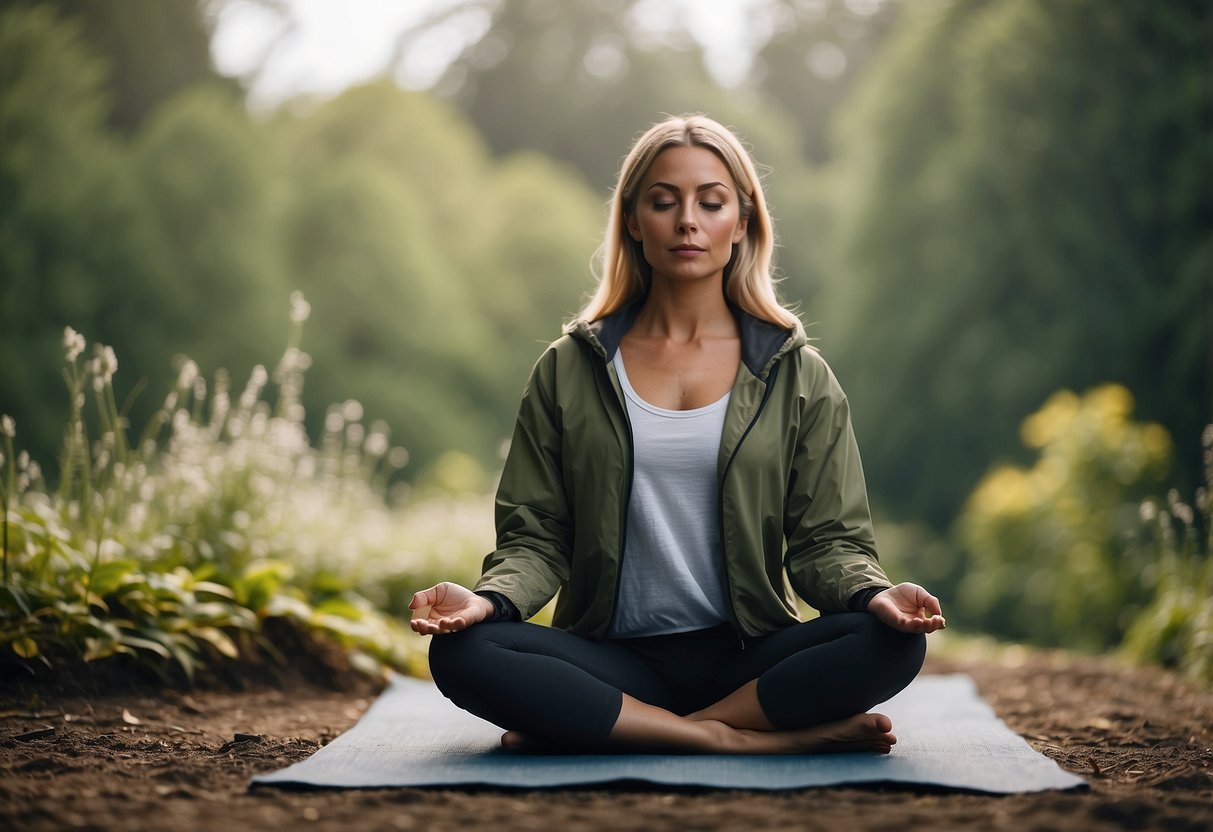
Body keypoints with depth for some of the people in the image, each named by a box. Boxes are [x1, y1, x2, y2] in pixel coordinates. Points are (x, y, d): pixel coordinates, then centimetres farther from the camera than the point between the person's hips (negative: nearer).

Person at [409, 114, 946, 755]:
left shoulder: (797, 376, 9)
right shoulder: (568, 371, 9)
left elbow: (825, 539, 5)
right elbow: (536, 536, 5)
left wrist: (874, 594, -18)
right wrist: (489, 597, -17)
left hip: (748, 658, 0)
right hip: (614, 661, 0)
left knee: (893, 642, -29)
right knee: (462, 653, -29)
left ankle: (598, 731, -21)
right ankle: (765, 739, -25)